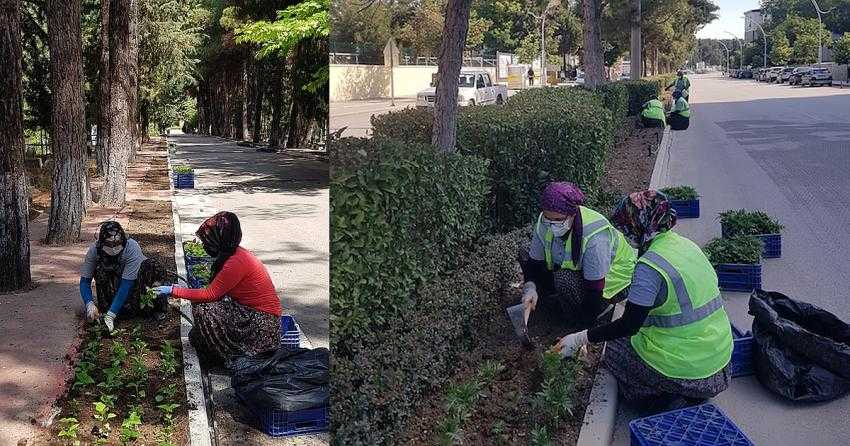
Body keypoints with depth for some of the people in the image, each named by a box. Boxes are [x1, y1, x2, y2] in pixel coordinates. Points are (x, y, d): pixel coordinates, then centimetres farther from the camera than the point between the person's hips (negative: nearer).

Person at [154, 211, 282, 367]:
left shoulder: (237, 262, -23)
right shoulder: (235, 254, 7)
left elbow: (210, 294, -18)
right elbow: (216, 291, 12)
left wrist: (174, 291, -9)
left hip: (263, 323, -10)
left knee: (204, 310, -18)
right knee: (199, 302, 6)